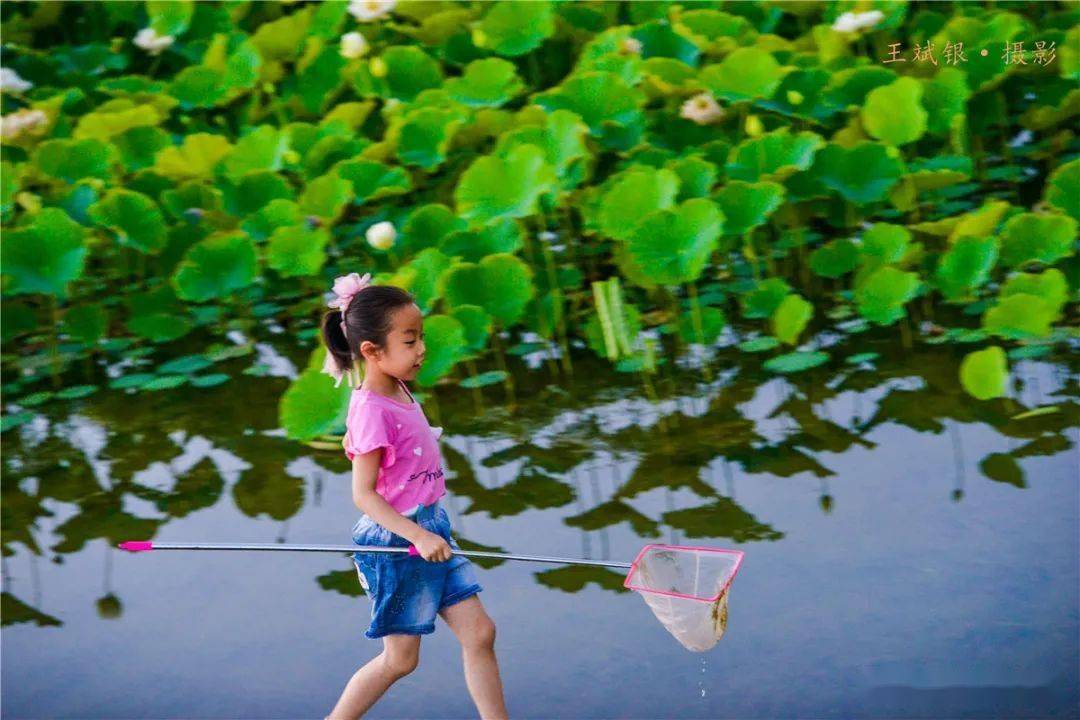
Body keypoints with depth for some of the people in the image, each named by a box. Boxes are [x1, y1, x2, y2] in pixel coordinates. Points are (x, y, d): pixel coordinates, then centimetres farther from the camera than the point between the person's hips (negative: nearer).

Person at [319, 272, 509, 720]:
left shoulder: (398, 392, 4)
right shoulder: (373, 410, -23)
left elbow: (351, 442, 22)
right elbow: (362, 494, -24)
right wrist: (417, 536, -30)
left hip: (430, 531, 9)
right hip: (397, 545, -9)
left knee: (479, 633, 7)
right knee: (400, 659, 5)